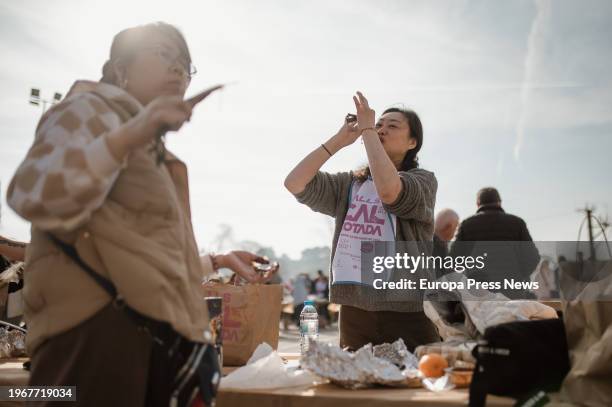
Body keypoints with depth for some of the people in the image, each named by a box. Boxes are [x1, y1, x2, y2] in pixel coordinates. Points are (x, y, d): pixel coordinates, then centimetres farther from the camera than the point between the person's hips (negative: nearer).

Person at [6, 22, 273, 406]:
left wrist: (218, 260, 35)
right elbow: (32, 196, -19)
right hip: (100, 327, -9)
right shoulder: (90, 110, 2)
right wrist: (129, 135, -27)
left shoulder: (155, 154, 28)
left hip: (157, 334, 9)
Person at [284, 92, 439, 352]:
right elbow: (295, 183, 1)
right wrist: (340, 140, 1)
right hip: (354, 309, 4)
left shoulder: (423, 180, 0)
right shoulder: (349, 184, 13)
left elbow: (388, 190, -23)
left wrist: (367, 130, -13)